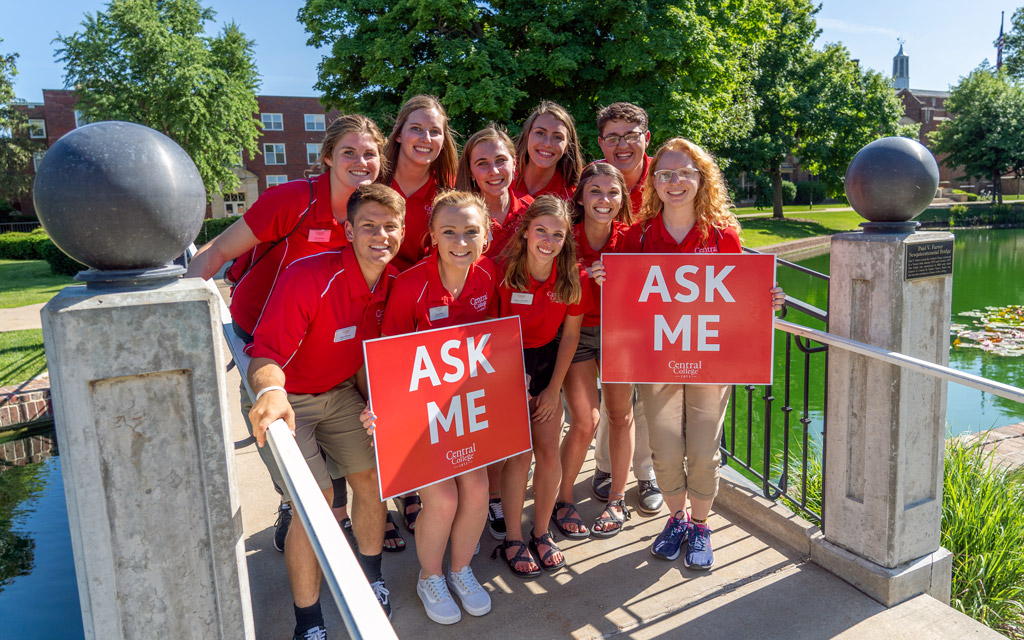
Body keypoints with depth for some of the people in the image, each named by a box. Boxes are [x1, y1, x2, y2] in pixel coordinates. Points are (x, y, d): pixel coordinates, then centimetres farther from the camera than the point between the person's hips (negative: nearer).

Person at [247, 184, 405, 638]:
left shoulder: (393, 282, -8)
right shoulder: (308, 278, -29)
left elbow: (371, 353, 4)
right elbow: (265, 354, -32)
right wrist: (271, 392, -53)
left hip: (341, 392, 6)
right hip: (286, 397, -5)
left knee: (371, 474, 2)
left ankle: (371, 577, 29)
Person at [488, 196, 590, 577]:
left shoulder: (573, 278, -12)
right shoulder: (502, 271, -20)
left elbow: (570, 334, -1)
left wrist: (554, 388, -1)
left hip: (545, 361, 3)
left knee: (549, 451, 1)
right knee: (520, 454, -5)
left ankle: (541, 533, 22)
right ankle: (513, 539, 14)